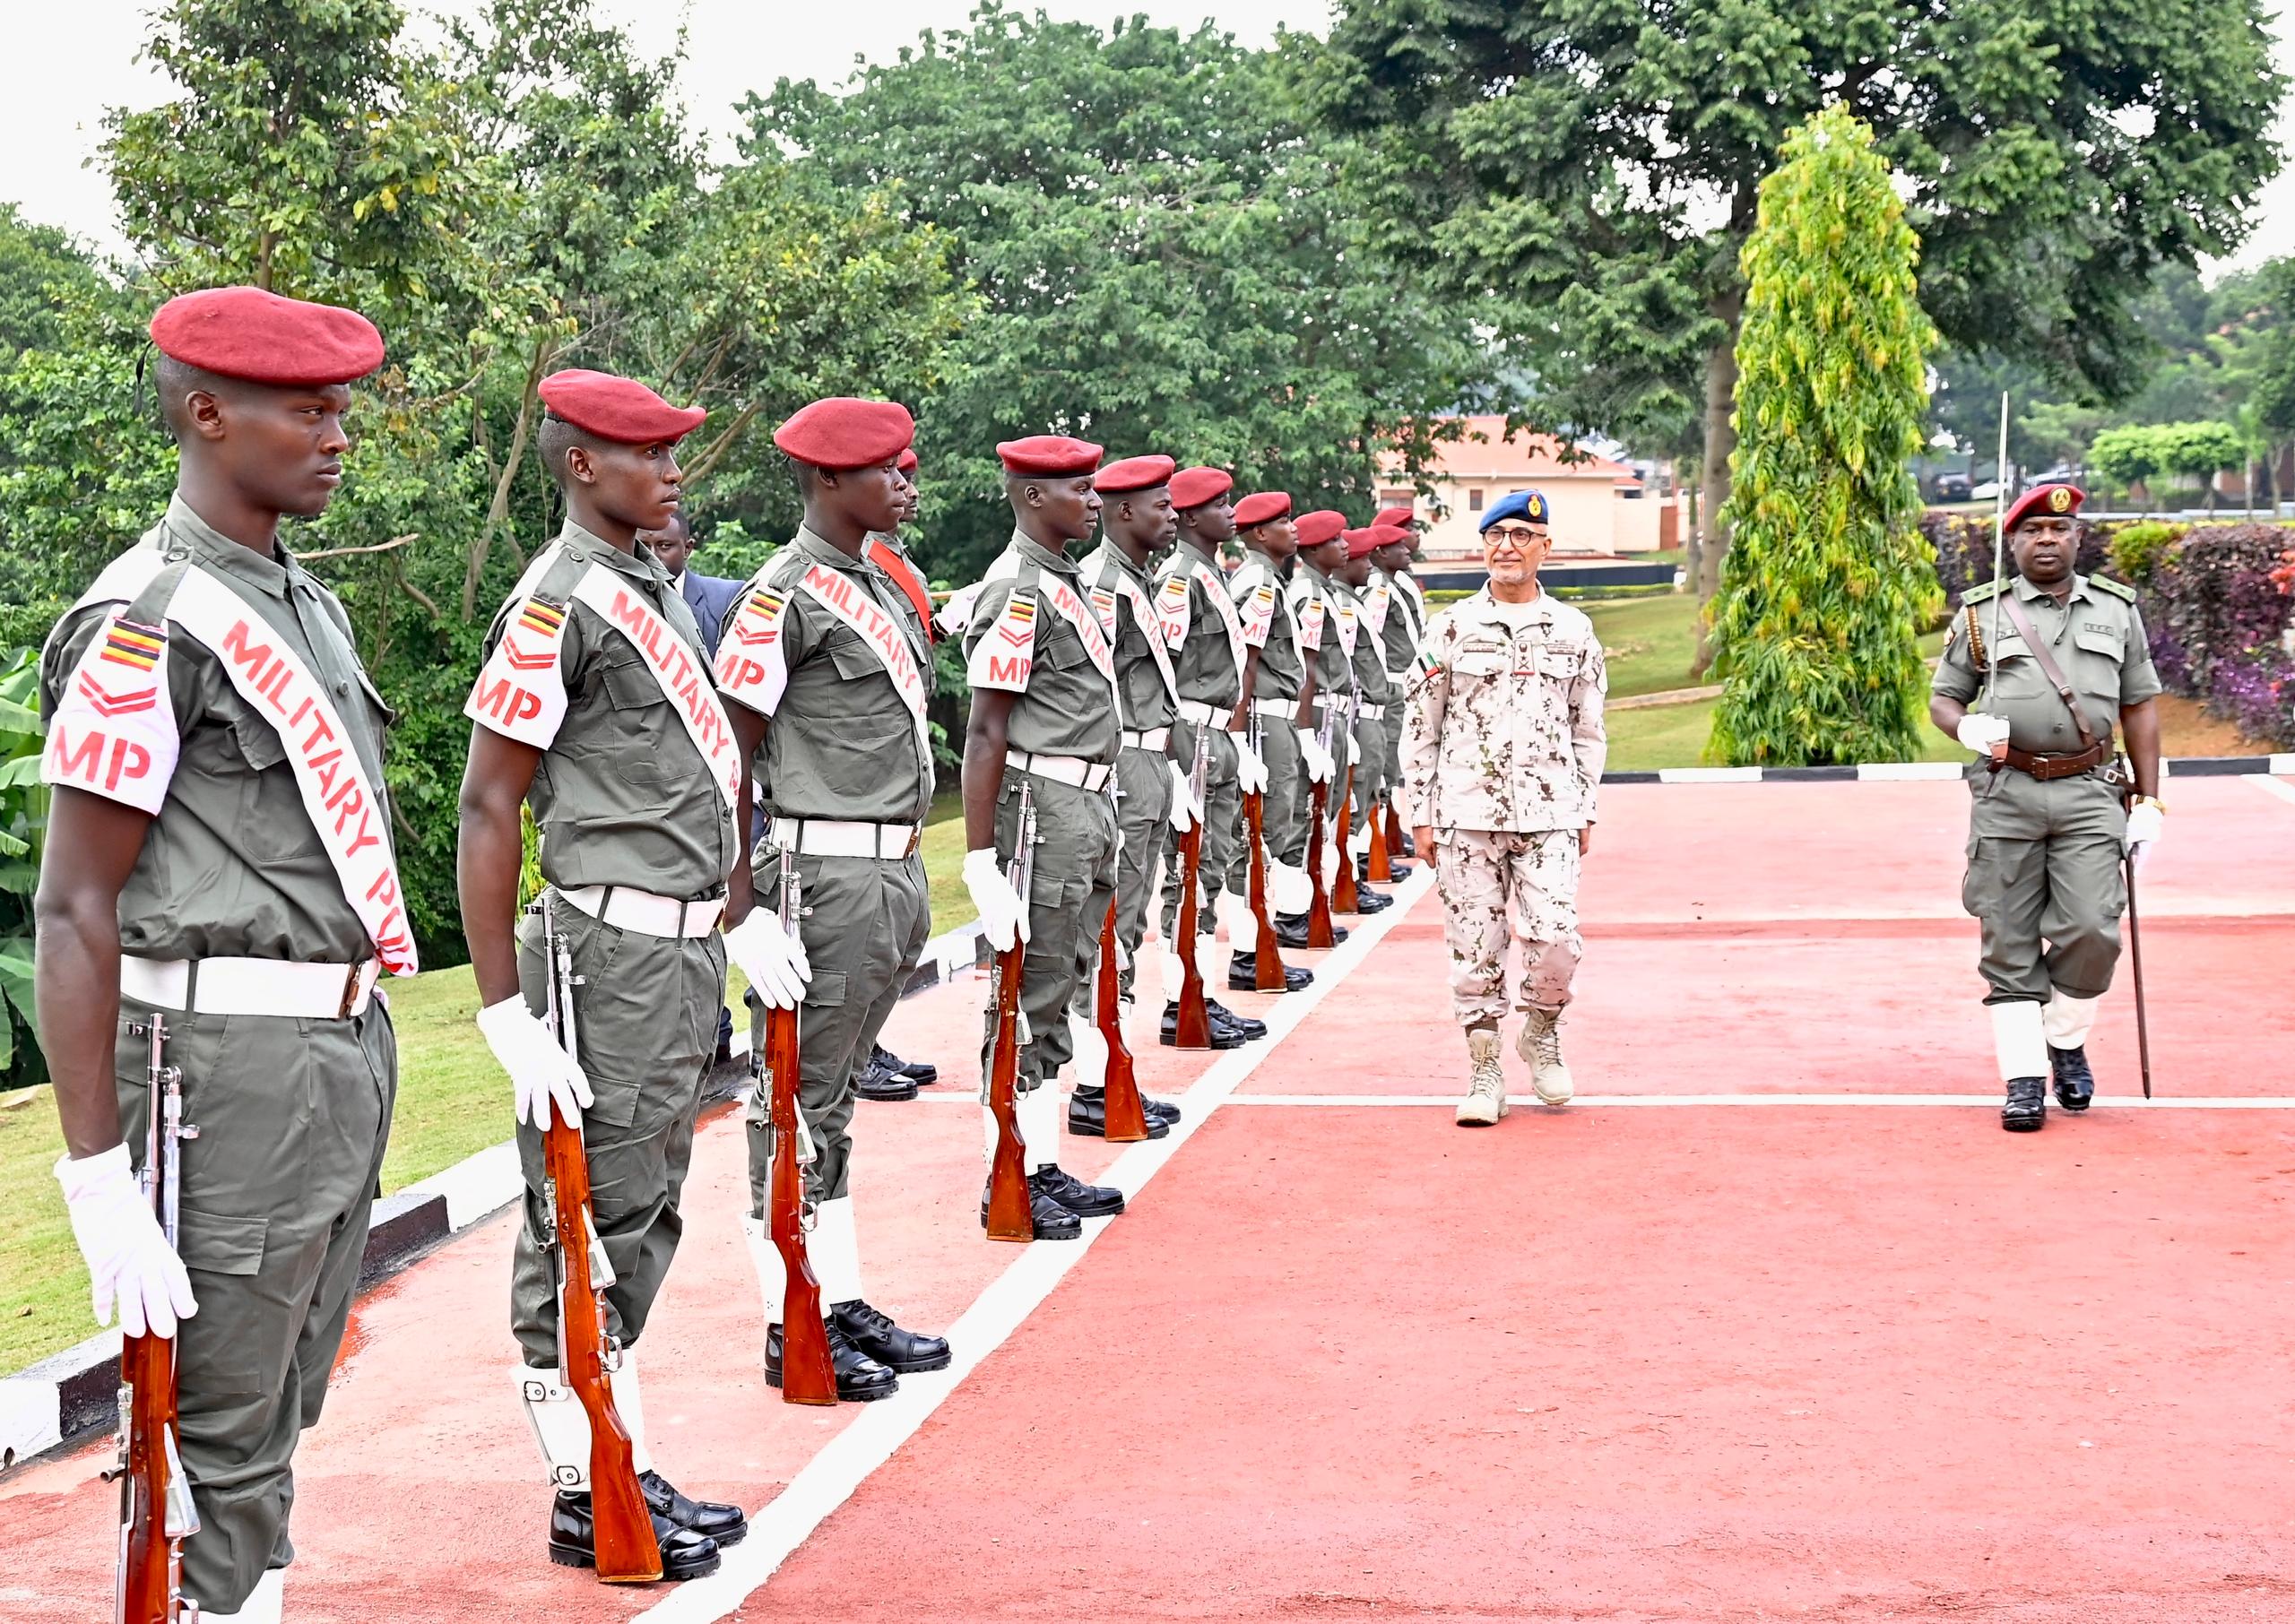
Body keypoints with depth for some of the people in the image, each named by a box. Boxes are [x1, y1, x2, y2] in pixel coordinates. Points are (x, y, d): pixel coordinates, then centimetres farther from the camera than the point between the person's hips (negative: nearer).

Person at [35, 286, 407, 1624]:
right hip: (230, 1062, -8)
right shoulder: (145, 624, -14)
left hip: (352, 1052, 9)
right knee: (222, 1441, -1)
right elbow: (75, 910, -16)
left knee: (284, 1410, 17)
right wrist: (98, 1175, -19)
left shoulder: (309, 603, 14)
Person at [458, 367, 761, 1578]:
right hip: (609, 954, -9)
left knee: (641, 1218, 15)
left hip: (687, 949, 9)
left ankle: (625, 1475, 25)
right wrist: (509, 1017, -19)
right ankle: (590, 1499, 9)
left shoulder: (655, 590, 14)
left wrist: (739, 920, 22)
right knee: (589, 1225, 0)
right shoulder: (557, 604, -13)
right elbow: (487, 810, -16)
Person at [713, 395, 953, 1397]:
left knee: (832, 1094, 15)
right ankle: (791, 1328, 6)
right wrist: (741, 894, -17)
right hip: (826, 875, -9)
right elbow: (729, 749, -14)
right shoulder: (787, 595, -12)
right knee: (799, 1101, -1)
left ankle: (844, 1305, 22)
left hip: (894, 871, 9)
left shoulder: (882, 586, 16)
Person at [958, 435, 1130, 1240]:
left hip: (1087, 807, 10)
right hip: (1044, 805, -10)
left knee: (1056, 995, 14)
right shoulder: (1018, 590, -14)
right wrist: (981, 859, -22)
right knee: (1029, 1000, -3)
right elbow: (986, 732, -18)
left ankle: (1044, 1169, 22)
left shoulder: (1066, 581, 16)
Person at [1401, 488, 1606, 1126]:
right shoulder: (1452, 627, 3)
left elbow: (1588, 730, 13)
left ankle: (1541, 1033, 18)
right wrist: (1421, 816, 1)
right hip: (1466, 815, 0)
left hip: (1549, 816, 1)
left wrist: (1585, 812, 8)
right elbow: (1419, 728, 5)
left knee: (1556, 941, -10)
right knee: (1475, 950, 1)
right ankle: (1485, 1070, 14)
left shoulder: (1574, 630, 8)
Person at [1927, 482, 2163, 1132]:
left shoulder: (2117, 610, 14)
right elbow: (1941, 697, 13)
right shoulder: (1981, 614, 10)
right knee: (2010, 942, -2)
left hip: (2090, 792, 0)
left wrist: (2149, 800, 9)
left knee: (2091, 928, -12)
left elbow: (2140, 707, 16)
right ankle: (2024, 1077, 4)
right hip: (2006, 792, 0)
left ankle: (2067, 1041, 14)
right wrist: (1967, 727, -11)